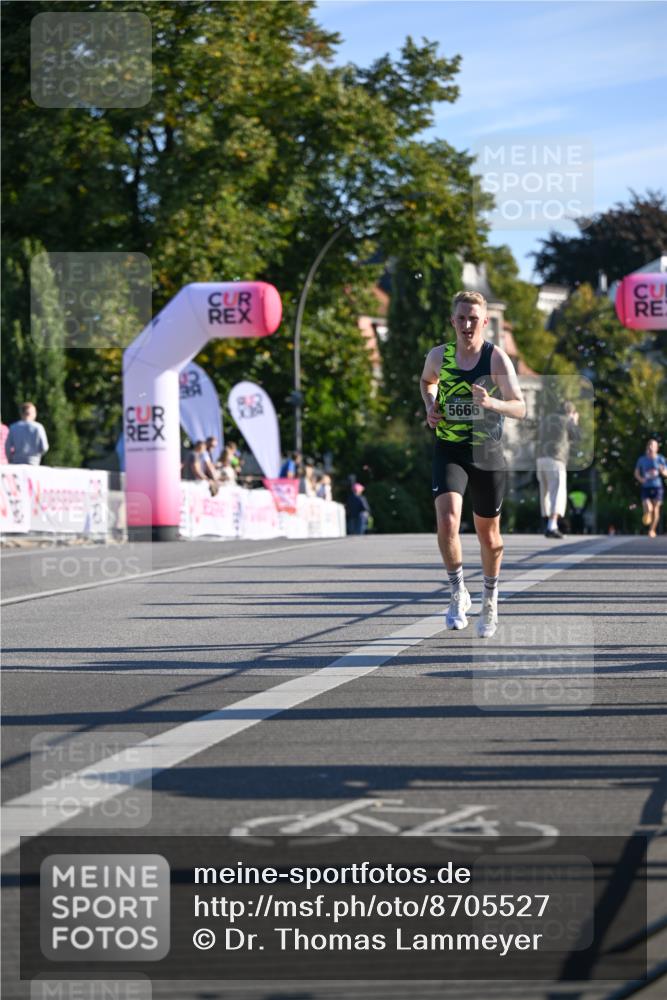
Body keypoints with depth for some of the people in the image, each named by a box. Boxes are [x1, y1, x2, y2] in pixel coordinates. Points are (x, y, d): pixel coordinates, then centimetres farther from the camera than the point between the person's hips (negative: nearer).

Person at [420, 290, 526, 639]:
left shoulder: (497, 358, -10)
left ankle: (490, 599, 36)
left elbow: (520, 408, -15)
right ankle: (458, 593, -4)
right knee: (447, 520, -23)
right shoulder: (438, 356, -1)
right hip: (449, 451, 1)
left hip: (487, 452, -1)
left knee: (488, 533, 12)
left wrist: (491, 402, -34)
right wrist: (430, 407, 4)